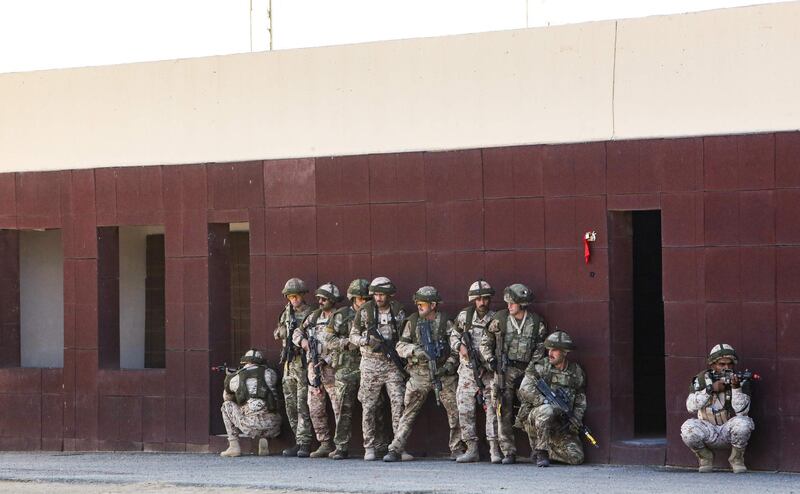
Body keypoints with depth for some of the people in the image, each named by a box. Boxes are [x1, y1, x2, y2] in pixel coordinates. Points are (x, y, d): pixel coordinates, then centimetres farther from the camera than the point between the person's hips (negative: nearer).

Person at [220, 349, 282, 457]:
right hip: (272, 428, 2)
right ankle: (263, 440, 10)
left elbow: (226, 397, 28)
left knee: (227, 405, 23)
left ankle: (234, 446, 15)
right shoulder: (270, 373, 11)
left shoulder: (235, 378, 10)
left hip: (251, 427, -2)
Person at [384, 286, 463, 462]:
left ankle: (457, 449, 17)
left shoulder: (446, 323, 0)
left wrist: (450, 364, -13)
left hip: (444, 375, 0)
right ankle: (395, 450, -4)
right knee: (408, 413, -3)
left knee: (455, 412, 3)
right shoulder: (413, 322, 4)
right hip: (419, 375, 0)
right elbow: (401, 345, 1)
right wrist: (415, 350, -18)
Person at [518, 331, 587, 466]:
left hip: (561, 425, 3)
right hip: (534, 420, -3)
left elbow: (581, 403, 12)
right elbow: (525, 390, -19)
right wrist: (547, 401, -29)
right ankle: (540, 451, -22)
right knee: (547, 410, -38)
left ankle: (547, 450, 16)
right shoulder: (539, 367, -4)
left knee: (576, 457, -12)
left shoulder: (576, 373, 7)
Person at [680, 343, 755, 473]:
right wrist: (711, 389, -20)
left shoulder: (741, 381, -3)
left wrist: (736, 387, -28)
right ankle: (705, 457, 1)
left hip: (730, 430, 0)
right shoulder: (702, 379, 0)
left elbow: (741, 411, -15)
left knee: (742, 423, -34)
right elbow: (691, 406, -12)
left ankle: (736, 458, -5)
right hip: (708, 431, 0)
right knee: (688, 429, -31)